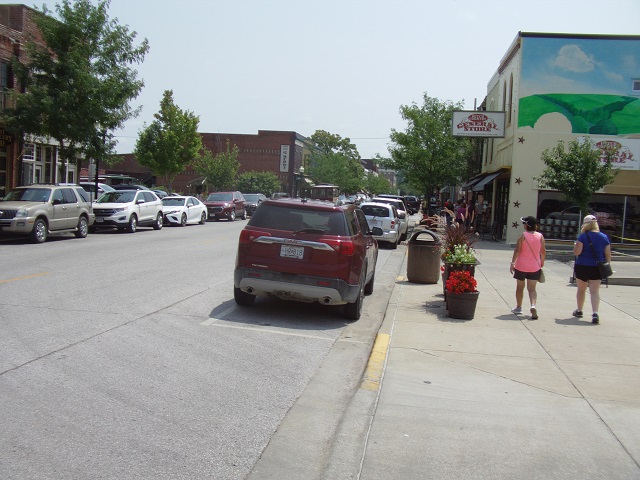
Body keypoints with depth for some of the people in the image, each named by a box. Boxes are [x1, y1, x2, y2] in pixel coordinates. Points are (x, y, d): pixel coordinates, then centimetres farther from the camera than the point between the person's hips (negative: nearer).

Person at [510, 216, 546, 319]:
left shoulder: (522, 236, -9)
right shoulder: (540, 236, 0)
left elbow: (517, 250, -13)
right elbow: (543, 251, 5)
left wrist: (512, 263, -8)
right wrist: (542, 262, 19)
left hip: (521, 266, -2)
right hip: (535, 267, 2)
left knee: (520, 287, 15)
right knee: (532, 288, 3)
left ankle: (518, 307, 25)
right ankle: (533, 305, -22)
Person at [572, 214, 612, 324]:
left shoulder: (583, 236, -10)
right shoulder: (604, 237, 3)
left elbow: (576, 252, -15)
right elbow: (608, 255, 5)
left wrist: (576, 245, 5)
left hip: (582, 267, -2)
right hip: (597, 268, 2)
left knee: (581, 289, 15)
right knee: (595, 291, -1)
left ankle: (579, 310, 30)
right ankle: (595, 313, -18)